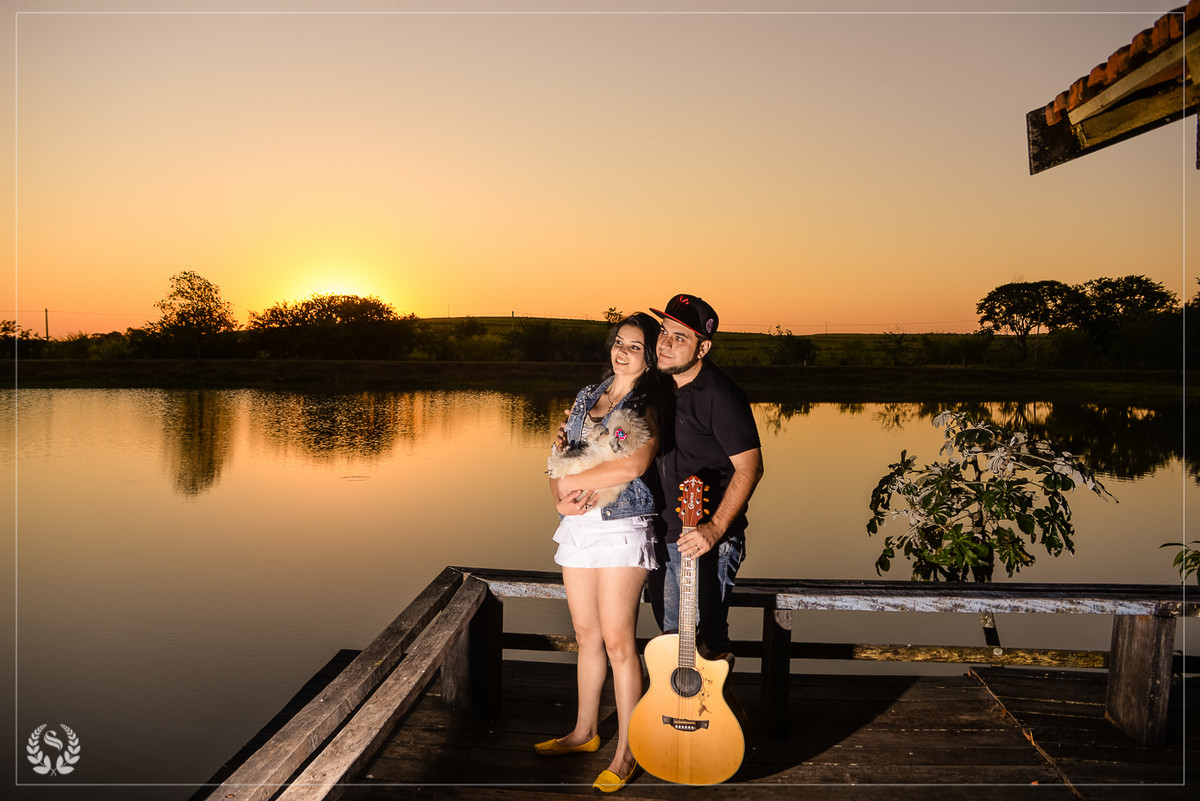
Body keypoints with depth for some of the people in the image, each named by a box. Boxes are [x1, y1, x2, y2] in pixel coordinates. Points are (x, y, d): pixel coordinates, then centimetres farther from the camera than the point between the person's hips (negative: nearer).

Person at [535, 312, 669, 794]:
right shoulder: (586, 397, 15)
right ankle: (585, 732, 31)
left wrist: (572, 481, -11)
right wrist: (560, 497, -6)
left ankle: (625, 754, 9)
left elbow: (634, 464, -20)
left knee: (617, 641, -4)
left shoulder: (650, 404, -5)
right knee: (586, 635, 15)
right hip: (577, 525, 6)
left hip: (622, 529, -6)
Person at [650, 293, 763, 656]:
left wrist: (716, 528, -28)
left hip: (705, 542, -8)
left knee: (706, 640, 3)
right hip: (663, 536, 8)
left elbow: (750, 466, -22)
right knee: (670, 634, 21)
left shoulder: (720, 395, -19)